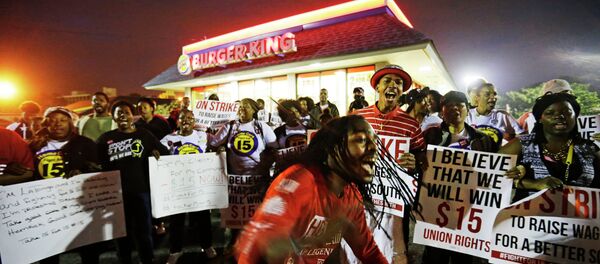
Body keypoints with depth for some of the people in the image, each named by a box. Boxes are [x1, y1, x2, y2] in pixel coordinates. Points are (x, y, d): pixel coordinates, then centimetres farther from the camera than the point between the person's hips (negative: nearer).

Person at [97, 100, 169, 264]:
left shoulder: (144, 135, 5)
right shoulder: (105, 138, 8)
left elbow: (165, 153, 5)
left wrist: (156, 154, -15)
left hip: (140, 189, -1)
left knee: (144, 231, 8)